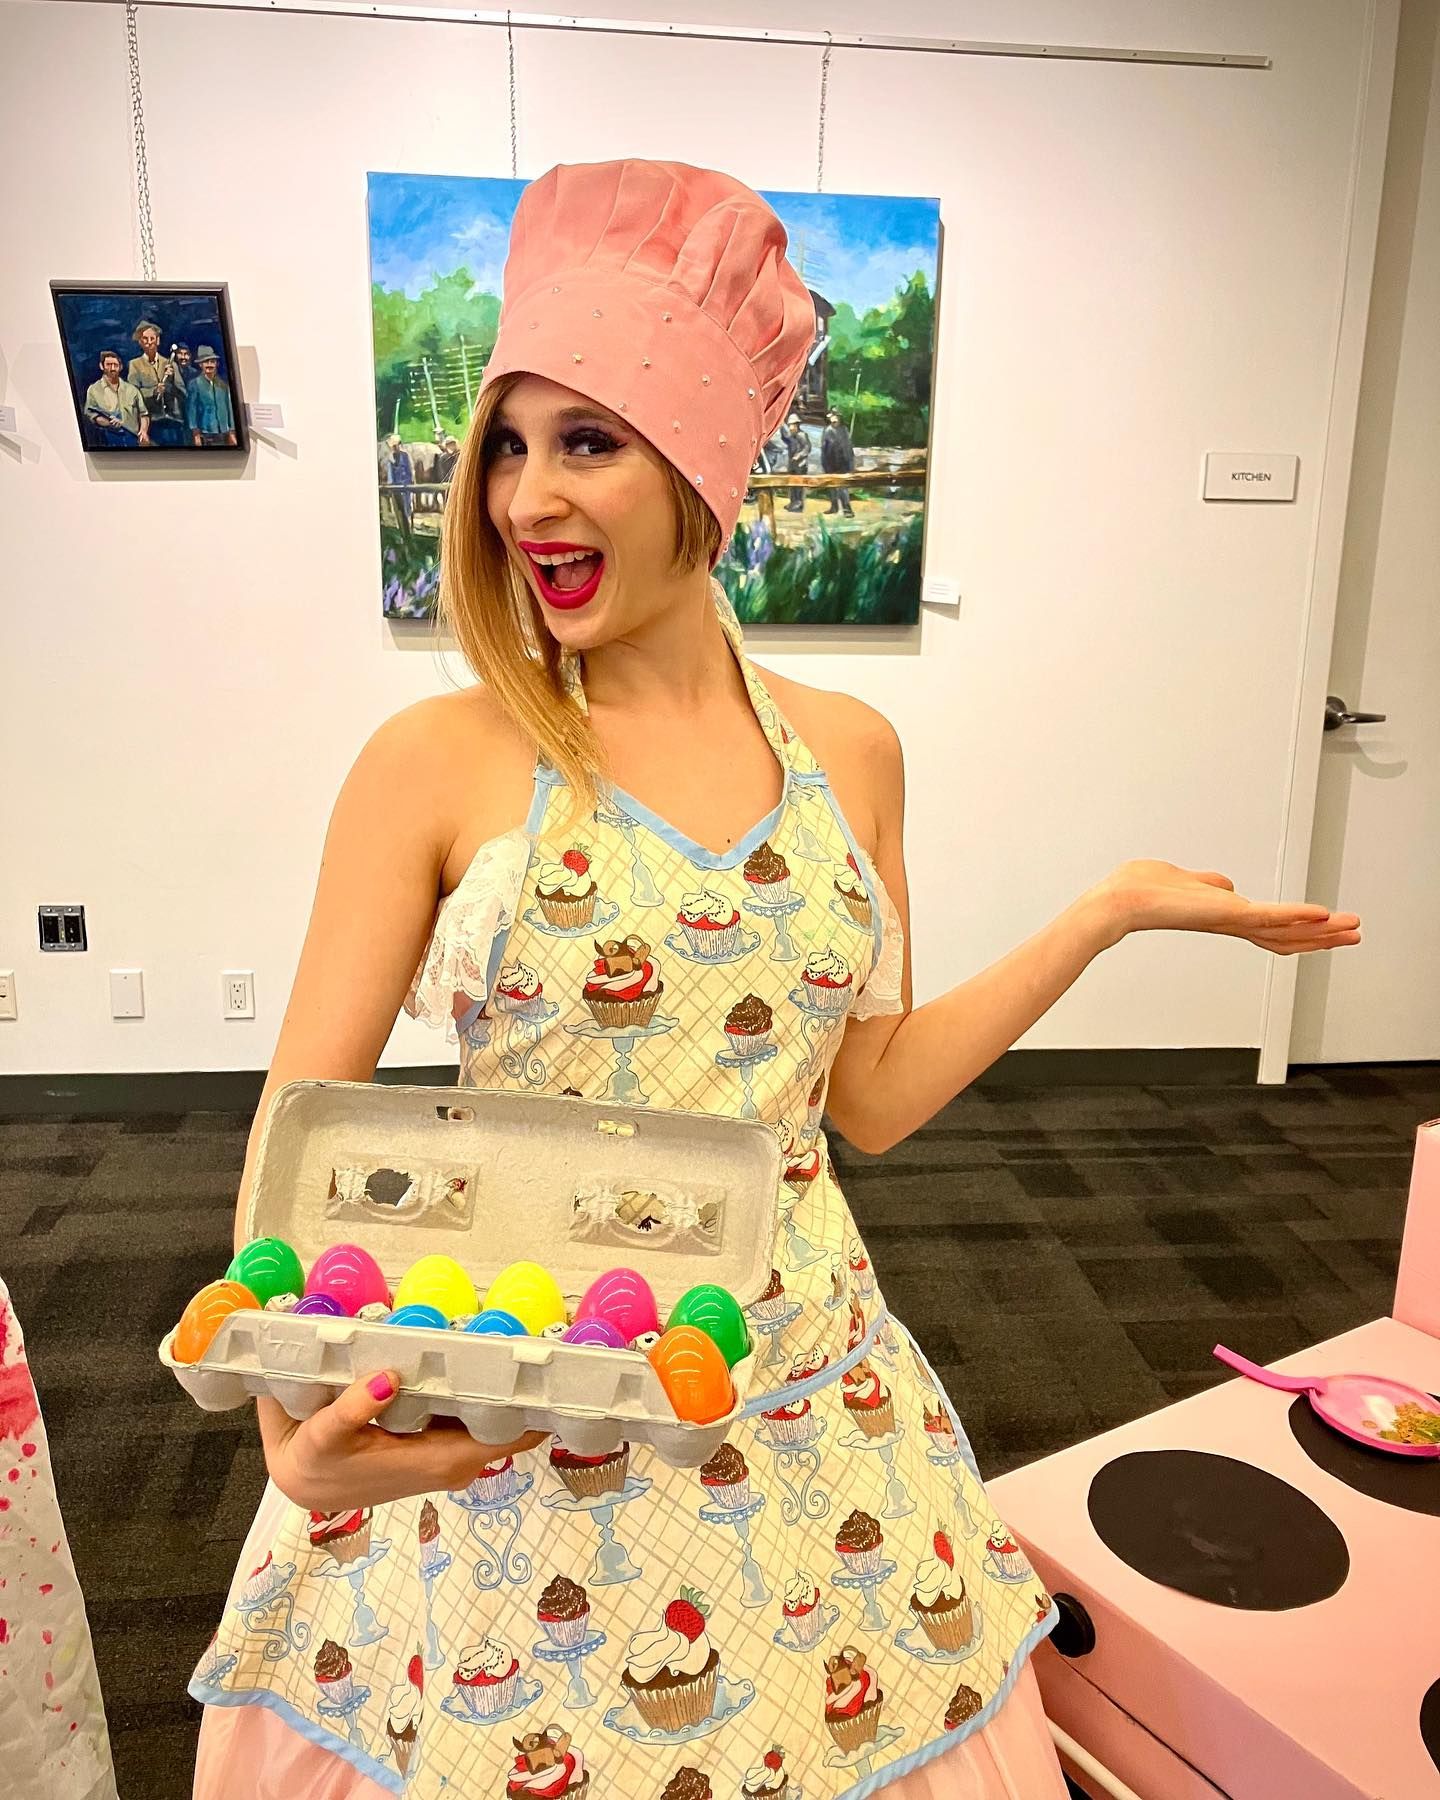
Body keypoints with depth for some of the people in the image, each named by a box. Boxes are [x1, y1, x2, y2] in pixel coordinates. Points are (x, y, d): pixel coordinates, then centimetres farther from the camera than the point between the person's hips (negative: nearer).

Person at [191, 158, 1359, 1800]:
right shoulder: (436, 765, -11)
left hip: (805, 1424, 3)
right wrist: (294, 1416, -29)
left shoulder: (847, 755, -1)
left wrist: (1115, 911, 2)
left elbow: (870, 1097, 3)